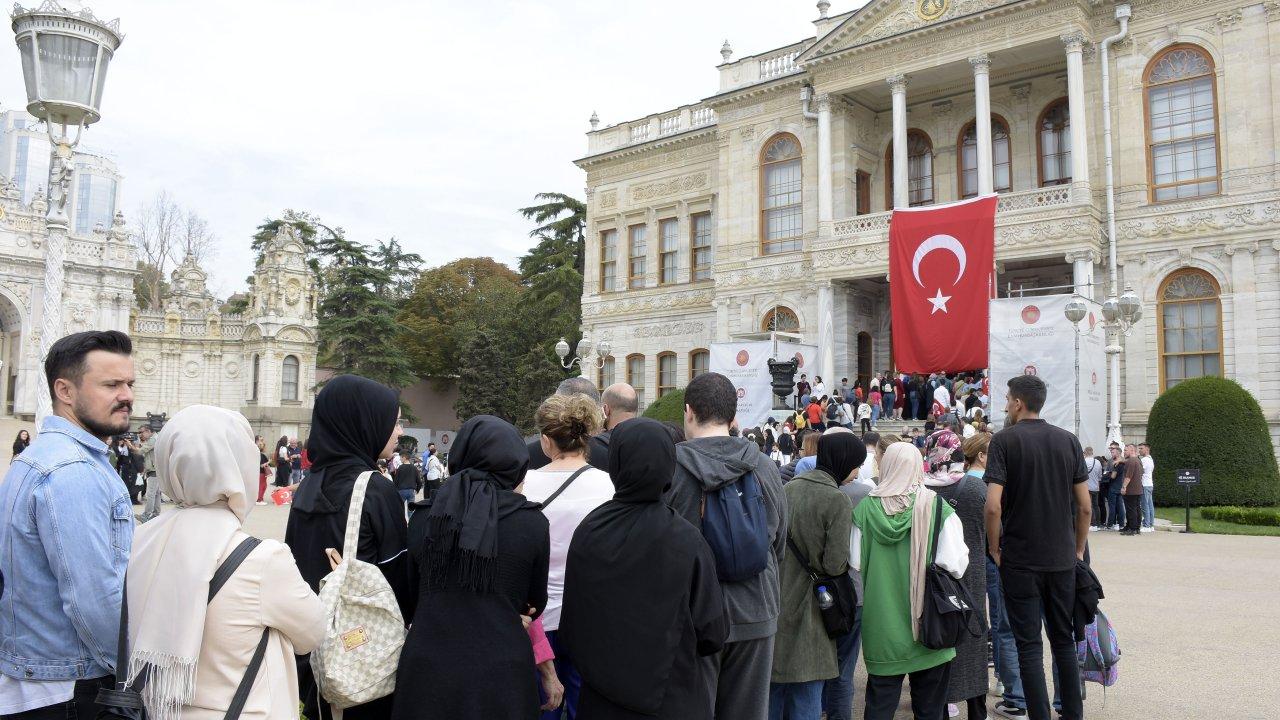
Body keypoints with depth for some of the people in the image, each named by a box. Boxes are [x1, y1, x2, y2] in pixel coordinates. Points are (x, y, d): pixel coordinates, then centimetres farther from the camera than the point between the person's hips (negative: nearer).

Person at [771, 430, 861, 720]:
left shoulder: (789, 488, 5)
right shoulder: (837, 500, -14)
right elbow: (835, 564, -17)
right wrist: (845, 563, 3)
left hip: (776, 603, 6)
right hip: (807, 608, -6)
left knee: (774, 688, 17)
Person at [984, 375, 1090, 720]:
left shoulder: (1004, 440, -10)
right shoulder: (1068, 440, 4)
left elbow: (993, 505, -17)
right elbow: (1084, 505, 4)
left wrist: (995, 549, -4)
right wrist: (1078, 550, 15)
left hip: (1020, 560, -4)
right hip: (1063, 559, 4)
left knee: (1029, 646, 3)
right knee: (1064, 640, 16)